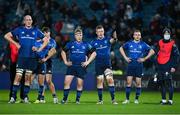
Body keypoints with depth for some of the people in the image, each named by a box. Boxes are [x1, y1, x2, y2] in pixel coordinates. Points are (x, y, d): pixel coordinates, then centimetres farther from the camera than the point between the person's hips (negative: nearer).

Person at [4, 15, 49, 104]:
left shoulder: (36, 31, 9)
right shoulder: (19, 30, 6)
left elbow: (46, 40, 15)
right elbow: (7, 36, 7)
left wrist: (40, 49, 4)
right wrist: (16, 43, -1)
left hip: (32, 57, 2)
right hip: (21, 56, -2)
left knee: (28, 78, 5)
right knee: (18, 77, -9)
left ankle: (25, 97, 12)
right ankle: (13, 97, -7)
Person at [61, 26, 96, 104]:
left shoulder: (86, 45, 5)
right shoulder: (71, 44, 6)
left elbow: (94, 53, 8)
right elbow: (63, 52, 17)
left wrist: (87, 62, 0)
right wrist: (65, 61, 8)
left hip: (81, 67, 0)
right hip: (71, 66, 0)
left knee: (80, 83, -1)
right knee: (67, 81, -9)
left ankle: (78, 99, 11)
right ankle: (64, 99, 0)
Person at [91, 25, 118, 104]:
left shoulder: (107, 39, -1)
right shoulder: (94, 42, 5)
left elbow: (112, 40, -24)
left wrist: (115, 37, -47)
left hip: (107, 64, -2)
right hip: (98, 65, 2)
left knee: (110, 80, -12)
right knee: (100, 81, 4)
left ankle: (113, 99, -10)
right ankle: (100, 100, 13)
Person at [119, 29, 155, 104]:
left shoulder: (143, 44, 1)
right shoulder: (129, 43, 5)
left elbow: (152, 51, 3)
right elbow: (121, 48, 19)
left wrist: (144, 59, -4)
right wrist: (125, 57, 7)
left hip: (139, 66, -1)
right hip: (130, 65, 1)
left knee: (138, 83, 1)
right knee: (128, 82, -2)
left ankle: (136, 99, 10)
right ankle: (127, 99, 3)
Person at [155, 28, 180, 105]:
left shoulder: (172, 44, -4)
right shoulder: (160, 43, 12)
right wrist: (157, 65, 18)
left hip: (168, 66, -6)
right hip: (160, 66, 6)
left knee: (169, 82, -11)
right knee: (161, 83, 7)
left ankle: (170, 100, -8)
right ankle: (163, 100, 13)